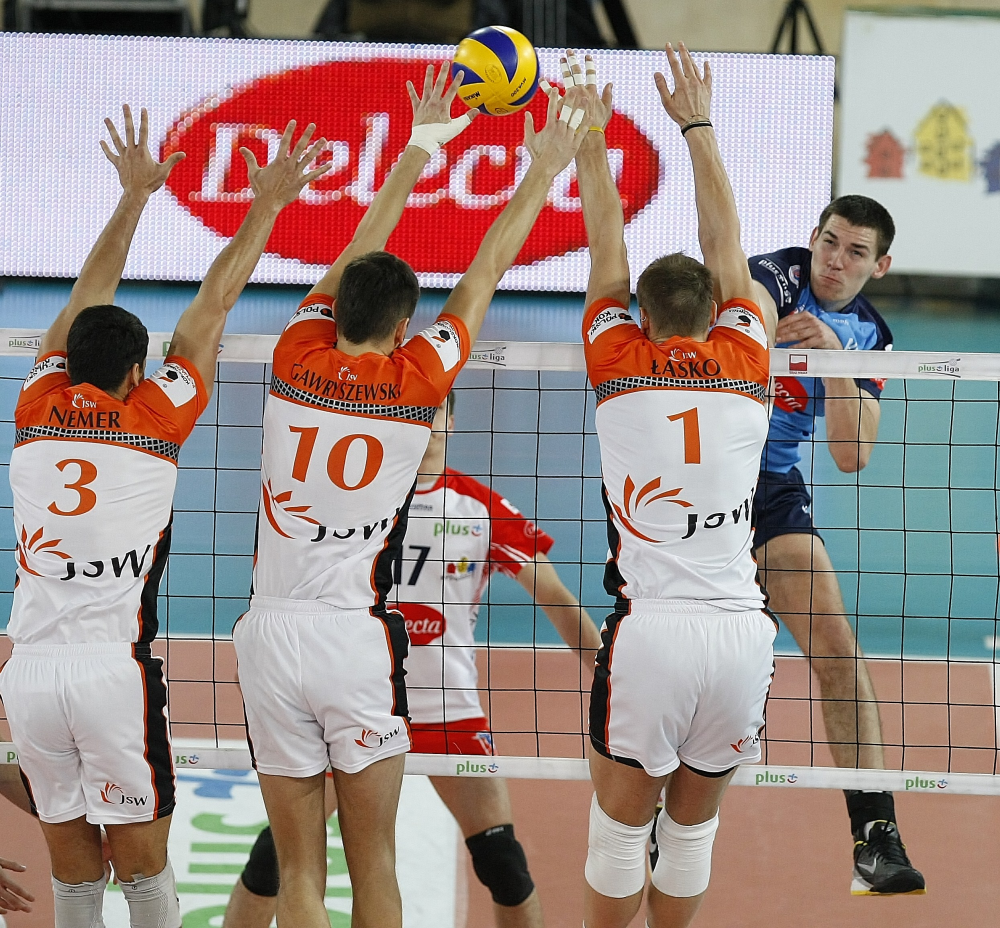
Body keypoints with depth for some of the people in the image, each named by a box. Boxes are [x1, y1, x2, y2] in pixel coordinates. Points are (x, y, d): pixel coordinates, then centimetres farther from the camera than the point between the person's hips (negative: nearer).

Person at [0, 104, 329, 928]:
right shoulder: (153, 416, 1)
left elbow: (90, 295, 23)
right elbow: (214, 303, 10)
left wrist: (135, 195, 33)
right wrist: (267, 205, 20)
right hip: (113, 667, -3)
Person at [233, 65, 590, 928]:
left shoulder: (298, 361, 3)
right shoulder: (414, 381, -2)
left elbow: (357, 257, 18)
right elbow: (486, 274, 9)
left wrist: (417, 151, 29)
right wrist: (546, 168, 21)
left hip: (272, 631, 2)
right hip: (358, 634, -2)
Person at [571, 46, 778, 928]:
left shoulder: (623, 363, 4)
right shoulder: (745, 361, 8)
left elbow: (608, 250, 16)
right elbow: (726, 244, 19)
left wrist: (592, 137, 24)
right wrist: (698, 125, 28)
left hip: (654, 626, -2)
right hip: (742, 630, 2)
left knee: (621, 826, 9)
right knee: (693, 828, 16)